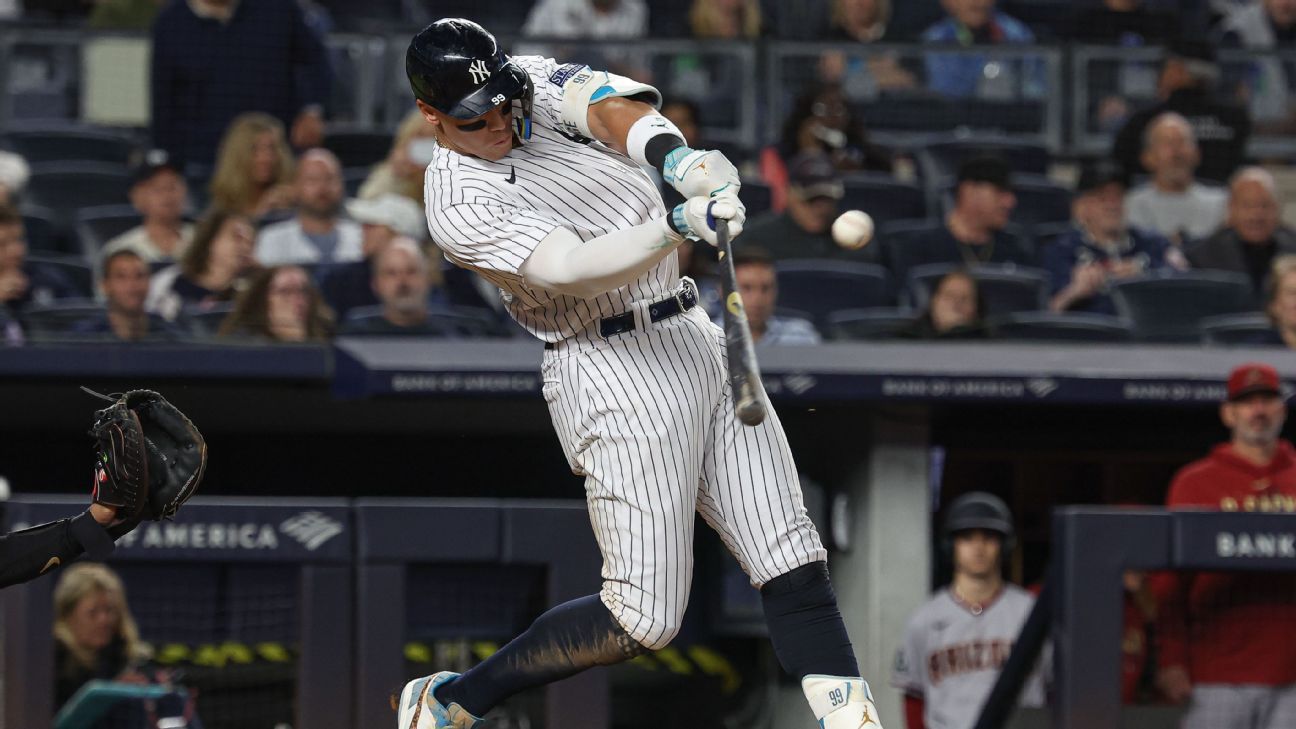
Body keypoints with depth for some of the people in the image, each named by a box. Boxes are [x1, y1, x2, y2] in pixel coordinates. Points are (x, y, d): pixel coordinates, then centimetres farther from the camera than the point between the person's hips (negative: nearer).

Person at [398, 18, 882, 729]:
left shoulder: (533, 84, 6)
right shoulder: (458, 203, -13)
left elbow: (608, 104, -15)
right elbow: (572, 268, -27)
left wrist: (673, 154, -37)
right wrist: (679, 225, -42)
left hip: (697, 341, 7)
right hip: (615, 374, -7)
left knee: (792, 560, -3)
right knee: (644, 617, -9)